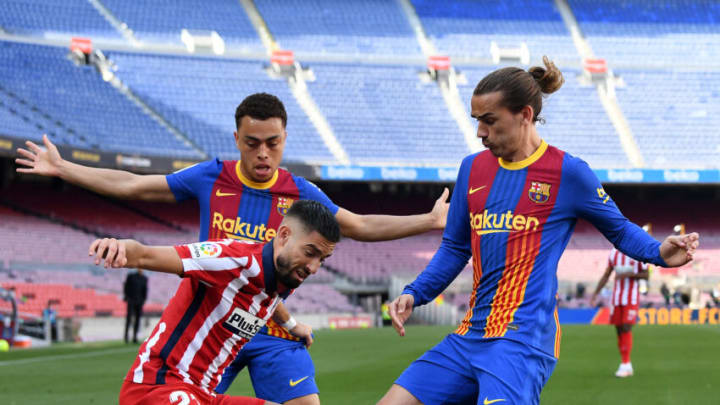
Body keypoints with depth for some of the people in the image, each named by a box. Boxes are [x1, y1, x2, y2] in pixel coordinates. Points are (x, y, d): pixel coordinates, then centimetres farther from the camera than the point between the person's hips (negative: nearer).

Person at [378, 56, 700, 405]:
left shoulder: (567, 172, -2)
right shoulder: (473, 168, 13)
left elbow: (619, 229, 9)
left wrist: (659, 252, -10)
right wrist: (414, 294, 9)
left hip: (523, 341, -6)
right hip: (468, 337, 6)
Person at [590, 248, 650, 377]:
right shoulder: (614, 253, 8)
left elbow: (646, 274, -4)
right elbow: (606, 275, 13)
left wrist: (629, 274, -20)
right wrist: (595, 293, 8)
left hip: (632, 298, -5)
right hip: (617, 297, 5)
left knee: (626, 328, -12)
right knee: (619, 329, 4)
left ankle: (625, 365, -10)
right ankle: (627, 365, 12)